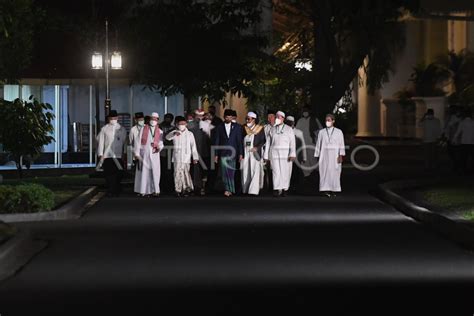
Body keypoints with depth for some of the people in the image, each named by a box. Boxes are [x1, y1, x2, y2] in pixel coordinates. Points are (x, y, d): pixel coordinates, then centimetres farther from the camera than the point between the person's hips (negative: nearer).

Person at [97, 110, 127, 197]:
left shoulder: (122, 129, 9)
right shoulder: (104, 129, 5)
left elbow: (125, 142, 9)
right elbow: (101, 142, 4)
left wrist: (124, 153, 2)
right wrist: (101, 155, -1)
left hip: (118, 156, 1)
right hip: (107, 156, -1)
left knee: (118, 175, -1)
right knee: (108, 175, -1)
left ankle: (116, 191, 11)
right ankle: (110, 192, 7)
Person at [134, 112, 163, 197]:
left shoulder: (160, 132, 10)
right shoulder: (143, 129, 4)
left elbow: (161, 143, 8)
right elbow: (138, 141, 1)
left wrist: (159, 147, -16)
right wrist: (137, 153, -4)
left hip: (154, 154, 1)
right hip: (144, 154, -1)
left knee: (155, 173, -4)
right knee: (144, 173, 0)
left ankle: (155, 190, 1)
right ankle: (144, 191, 5)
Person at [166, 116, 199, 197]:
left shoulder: (189, 134, 6)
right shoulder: (174, 133, 6)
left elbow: (193, 146, 7)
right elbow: (167, 137, -14)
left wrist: (195, 157, 3)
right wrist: (174, 133, -34)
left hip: (186, 158, -1)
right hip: (177, 158, 1)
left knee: (186, 173, -4)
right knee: (177, 174, -1)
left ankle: (187, 189, 6)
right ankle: (178, 190, 5)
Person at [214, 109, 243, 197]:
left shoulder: (237, 127, 7)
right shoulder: (219, 127, 7)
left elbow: (239, 141, 5)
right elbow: (217, 142, 7)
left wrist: (240, 154, 0)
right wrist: (216, 155, 2)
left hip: (232, 153, 0)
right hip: (223, 153, 0)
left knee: (231, 172, -1)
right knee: (224, 172, -4)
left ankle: (230, 189, 8)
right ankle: (228, 189, 0)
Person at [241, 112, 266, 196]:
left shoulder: (259, 129, 1)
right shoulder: (244, 129, 11)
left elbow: (263, 141, 1)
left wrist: (257, 147, -14)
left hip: (255, 153, -3)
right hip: (245, 153, 3)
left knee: (255, 171, -9)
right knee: (245, 171, 1)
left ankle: (254, 190, -12)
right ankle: (245, 189, 5)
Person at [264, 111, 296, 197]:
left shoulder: (289, 129, 7)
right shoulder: (272, 130, 14)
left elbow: (292, 142, -2)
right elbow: (268, 143, 14)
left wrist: (292, 154, -14)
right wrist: (266, 155, 9)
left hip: (286, 154, -1)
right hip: (274, 153, 1)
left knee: (285, 172, -2)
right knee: (276, 171, -10)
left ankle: (284, 190, 5)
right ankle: (276, 190, -14)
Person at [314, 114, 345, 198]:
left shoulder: (339, 132, 5)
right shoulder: (321, 132, 8)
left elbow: (341, 145, 0)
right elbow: (318, 144, 10)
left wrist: (341, 155, -10)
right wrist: (317, 155, 6)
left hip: (335, 155, 0)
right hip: (324, 155, 0)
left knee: (334, 173, -2)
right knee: (325, 172, -9)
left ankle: (333, 190, 4)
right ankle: (326, 190, -11)